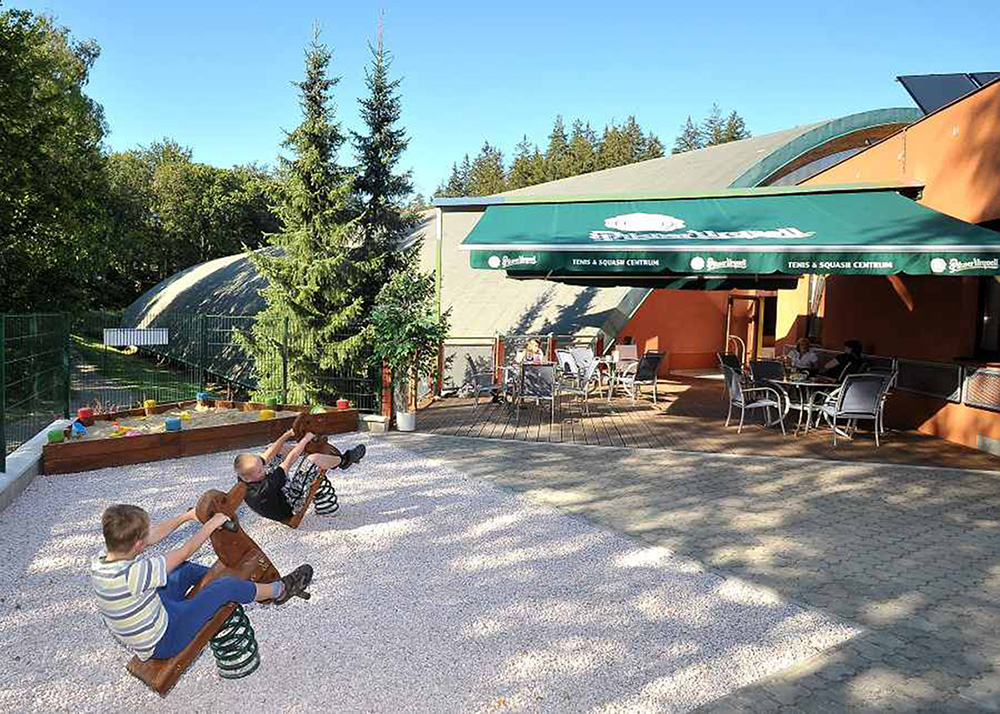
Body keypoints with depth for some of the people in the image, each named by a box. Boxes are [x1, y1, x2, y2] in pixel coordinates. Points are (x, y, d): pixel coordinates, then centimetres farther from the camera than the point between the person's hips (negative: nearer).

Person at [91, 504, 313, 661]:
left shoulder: (100, 560, -12)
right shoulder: (132, 573, -37)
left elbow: (151, 536, 2)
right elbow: (185, 552, -25)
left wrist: (186, 517, 8)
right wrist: (212, 524, -11)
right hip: (162, 642, -8)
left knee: (187, 570, 14)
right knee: (227, 588, -4)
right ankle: (279, 590, 18)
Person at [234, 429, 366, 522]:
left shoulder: (243, 479, -19)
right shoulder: (263, 490, -42)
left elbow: (267, 456, -9)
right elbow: (289, 462, -33)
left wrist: (287, 435, -12)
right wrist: (306, 438, -23)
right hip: (290, 506, -8)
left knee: (271, 451, 14)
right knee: (314, 459, -28)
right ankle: (343, 460, 2)